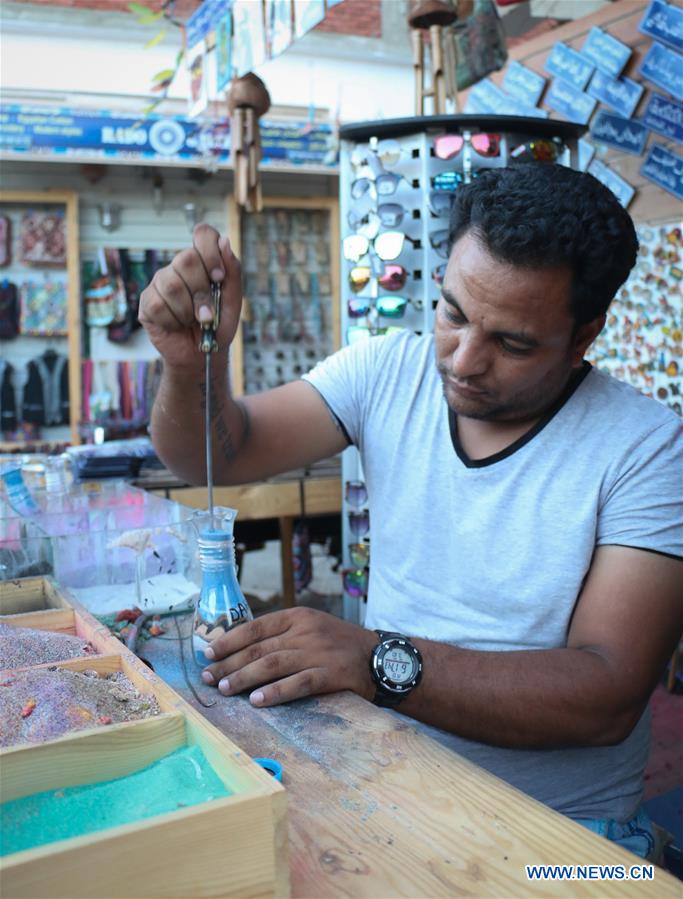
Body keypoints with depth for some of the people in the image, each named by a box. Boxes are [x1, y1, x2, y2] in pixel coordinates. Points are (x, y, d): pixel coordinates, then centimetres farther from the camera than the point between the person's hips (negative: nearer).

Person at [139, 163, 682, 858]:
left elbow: (610, 696, -20)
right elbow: (217, 456, -2)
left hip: (560, 829, -3)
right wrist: (191, 363, -24)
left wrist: (381, 661, -31)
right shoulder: (388, 371, -1)